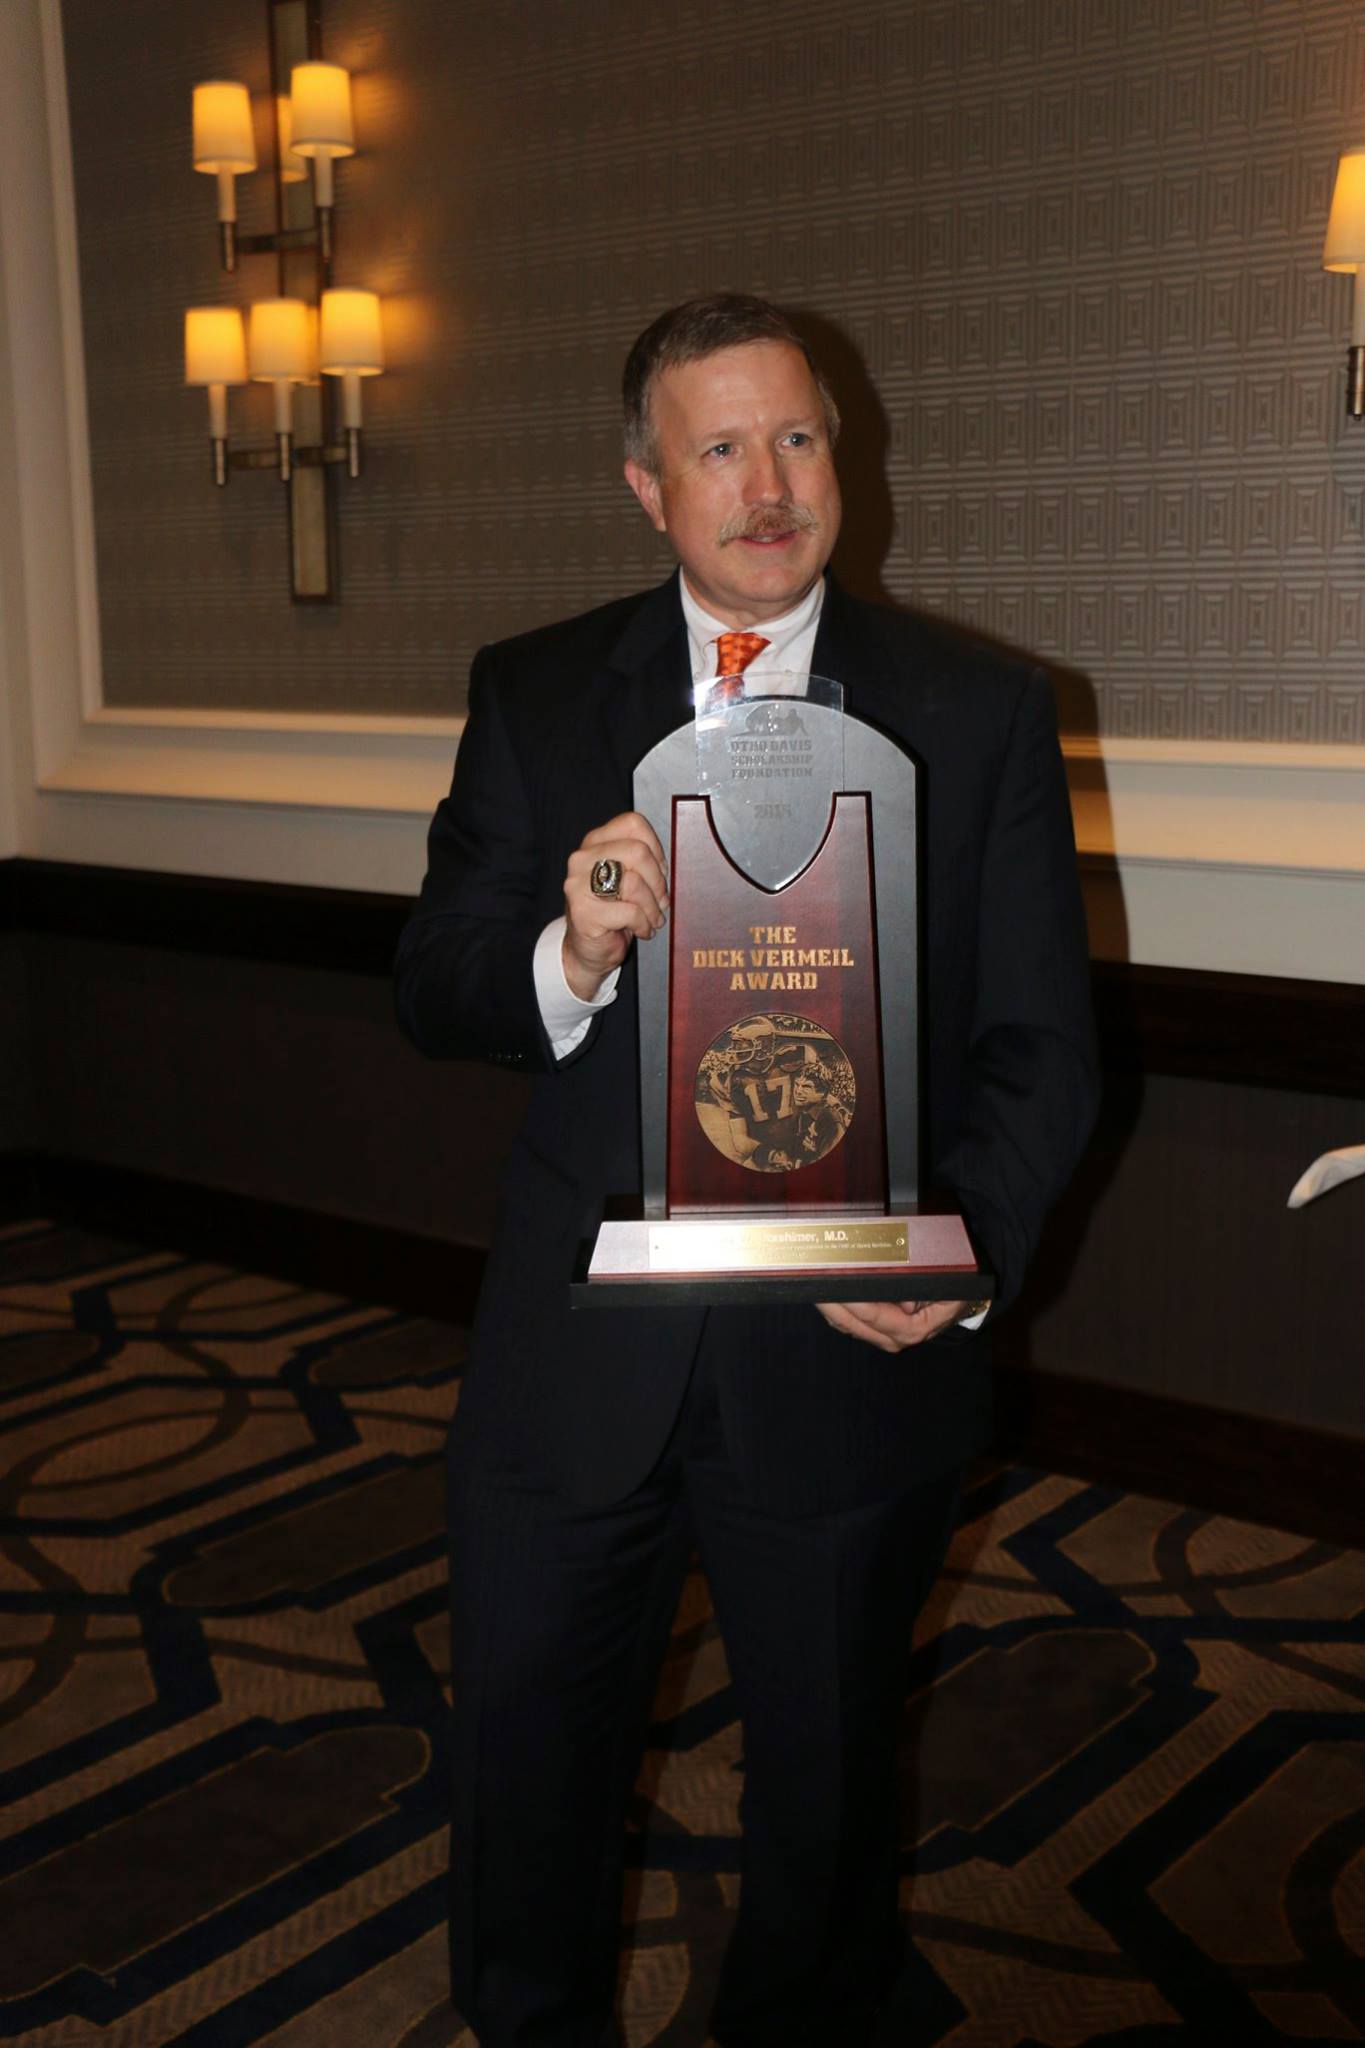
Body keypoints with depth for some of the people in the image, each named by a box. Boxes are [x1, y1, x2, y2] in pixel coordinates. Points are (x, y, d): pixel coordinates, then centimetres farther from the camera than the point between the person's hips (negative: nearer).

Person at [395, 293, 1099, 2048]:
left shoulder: (982, 710, -1)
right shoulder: (534, 694, 3)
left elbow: (1043, 1044, -3)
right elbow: (432, 993, -1)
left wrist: (966, 1246, -21)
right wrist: (571, 955, -23)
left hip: (850, 1359, -1)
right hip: (576, 1355, 1)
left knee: (827, 1790, 19)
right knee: (526, 1772, 17)